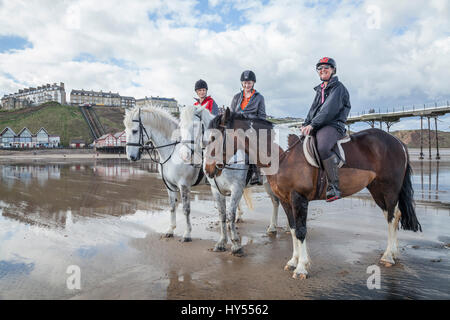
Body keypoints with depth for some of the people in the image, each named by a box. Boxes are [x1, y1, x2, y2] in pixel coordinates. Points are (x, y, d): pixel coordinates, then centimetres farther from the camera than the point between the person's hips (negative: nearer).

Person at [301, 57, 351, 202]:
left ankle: (334, 187, -31)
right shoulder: (320, 89, 24)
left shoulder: (338, 87, -2)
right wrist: (305, 124, 3)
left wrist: (312, 124, -22)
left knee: (323, 148, -37)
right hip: (317, 127, 9)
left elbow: (329, 110, -15)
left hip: (333, 125, -9)